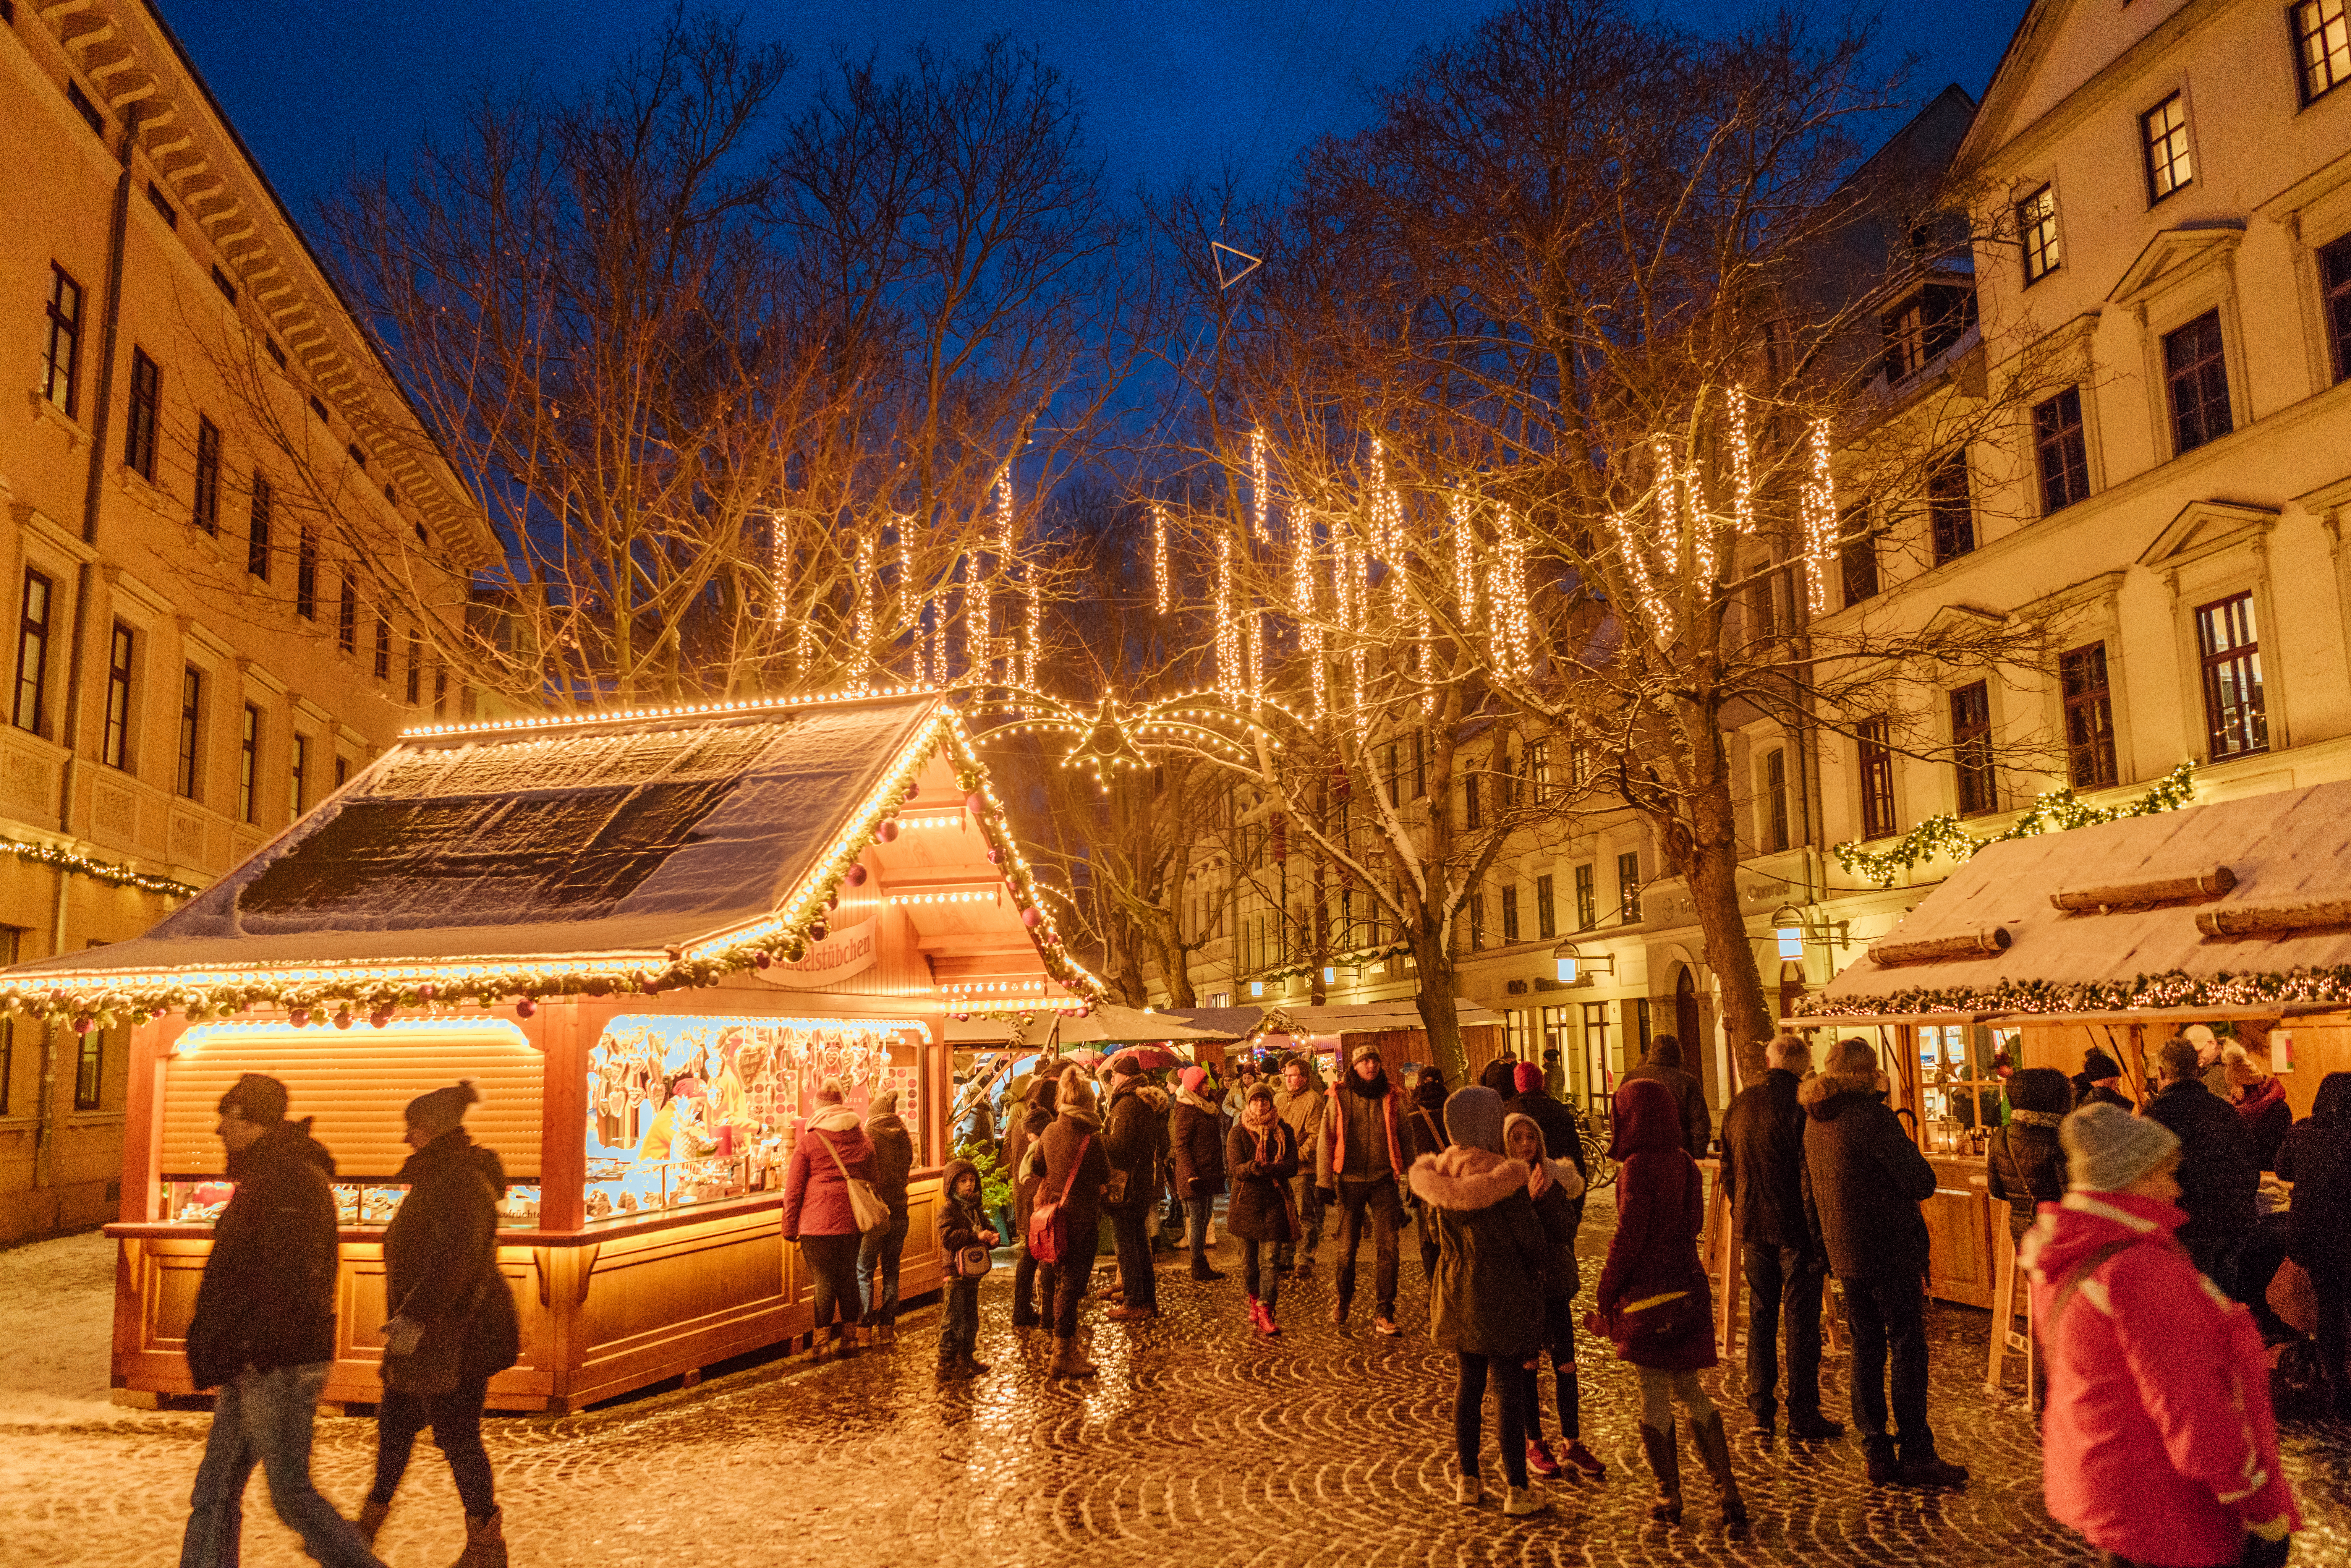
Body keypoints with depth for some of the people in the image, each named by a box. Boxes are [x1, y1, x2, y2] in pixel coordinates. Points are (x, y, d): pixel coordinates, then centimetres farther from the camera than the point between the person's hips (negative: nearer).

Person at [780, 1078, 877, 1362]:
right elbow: (871, 1181, 15)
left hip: (818, 1222, -4)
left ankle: (821, 1344, 4)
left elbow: (793, 1189, -4)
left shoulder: (808, 1140, -5)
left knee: (824, 1279, 0)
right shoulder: (863, 1139, 8)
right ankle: (849, 1339, 20)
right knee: (848, 1277, 12)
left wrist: (790, 1228, 4)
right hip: (852, 1221, 4)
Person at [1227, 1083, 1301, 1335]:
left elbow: (1292, 1166, -6)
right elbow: (1236, 1168, -11)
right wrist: (1253, 1168, -33)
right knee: (1249, 1258, 12)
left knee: (1270, 1260, -9)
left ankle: (1265, 1314, -11)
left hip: (1275, 1203, -1)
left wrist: (1268, 1168, -24)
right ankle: (1255, 1300, 35)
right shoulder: (1238, 1133, 0)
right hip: (1246, 1203, 1)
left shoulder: (1284, 1131, 2)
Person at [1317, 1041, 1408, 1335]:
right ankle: (1343, 1301, 31)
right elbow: (1326, 1140, 1)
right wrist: (1324, 1182, -3)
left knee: (1387, 1247, -7)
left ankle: (1383, 1314, -2)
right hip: (1350, 1182, 0)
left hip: (1384, 1181, 0)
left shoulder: (1392, 1098, 3)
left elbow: (1405, 1140, 10)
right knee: (1347, 1248, 8)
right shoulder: (1340, 1098, 0)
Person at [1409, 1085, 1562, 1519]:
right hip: (1502, 1293, -6)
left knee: (1467, 1385, 16)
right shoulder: (1505, 1175, -20)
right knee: (1509, 1389, 4)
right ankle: (1517, 1490, 12)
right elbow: (1532, 1239, -15)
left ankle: (1469, 1481, 25)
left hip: (1456, 1291, 6)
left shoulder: (1439, 1170, 0)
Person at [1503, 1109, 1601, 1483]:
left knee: (1566, 1364, 3)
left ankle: (1572, 1445, 17)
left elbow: (1566, 1230, -6)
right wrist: (1527, 1198, -25)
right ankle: (1534, 1445, 21)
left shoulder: (1555, 1178, 1)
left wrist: (1545, 1196, -20)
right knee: (1527, 1365, 7)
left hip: (1555, 1282, 3)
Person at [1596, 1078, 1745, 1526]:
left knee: (1654, 1396, 7)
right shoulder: (1686, 1166, 4)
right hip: (1690, 1288, 7)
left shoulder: (1637, 1168, -17)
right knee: (1689, 1390, 17)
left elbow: (1628, 1237, -18)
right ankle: (1728, 1490, 13)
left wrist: (1604, 1295, -9)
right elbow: (1693, 1226, 11)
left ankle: (1670, 1498, 17)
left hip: (1648, 1293, -7)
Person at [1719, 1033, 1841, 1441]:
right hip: (1795, 1229, -5)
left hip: (1754, 1228, 5)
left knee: (1761, 1316, 13)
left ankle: (1761, 1409, 19)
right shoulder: (1800, 1109, -14)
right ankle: (1802, 1415, 8)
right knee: (1801, 1321, 3)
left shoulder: (1739, 1106, 5)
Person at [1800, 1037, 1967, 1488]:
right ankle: (1916, 1456, 6)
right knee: (1908, 1350, 1)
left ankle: (1878, 1455, 15)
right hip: (1890, 1252, -7)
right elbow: (1922, 1183, -16)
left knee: (1866, 1349, 11)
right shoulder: (1872, 1116, -17)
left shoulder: (1815, 1122, 9)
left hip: (1845, 1253, 7)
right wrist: (1908, 1147, 2)